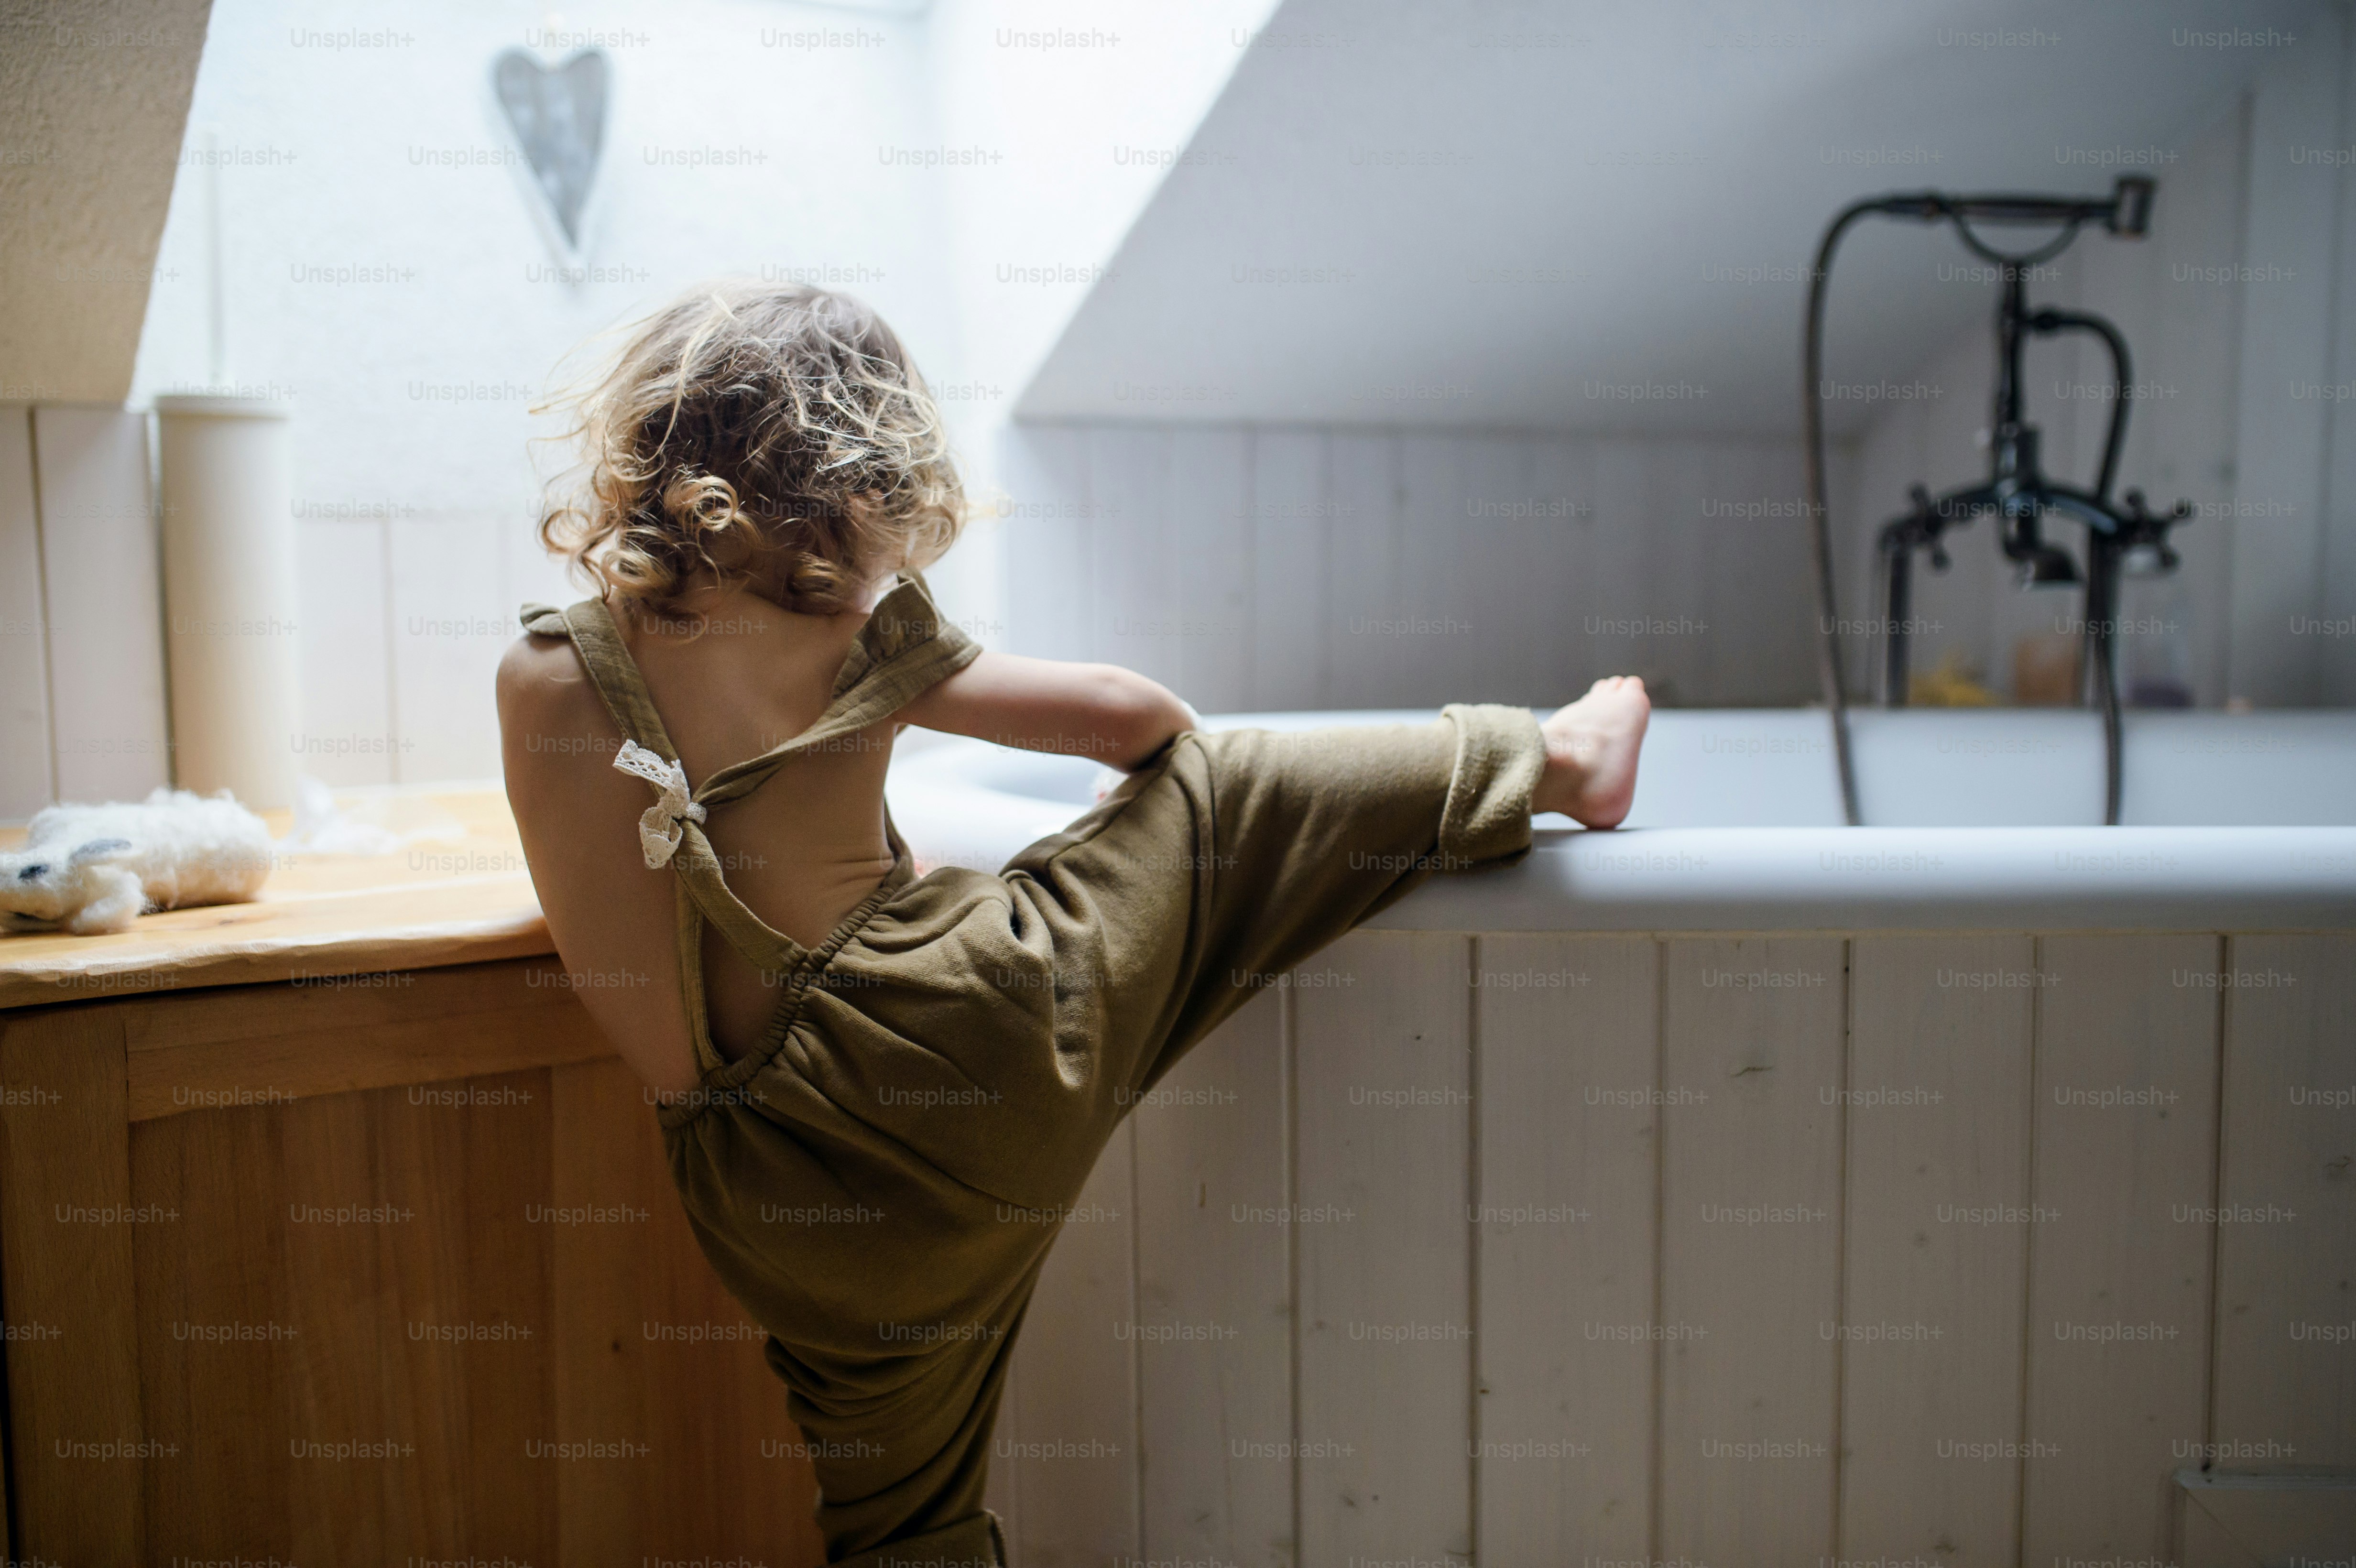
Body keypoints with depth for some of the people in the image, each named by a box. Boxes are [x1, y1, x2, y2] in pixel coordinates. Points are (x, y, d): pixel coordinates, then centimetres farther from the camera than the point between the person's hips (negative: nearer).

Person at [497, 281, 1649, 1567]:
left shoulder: (542, 673, 1)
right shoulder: (858, 642, -3)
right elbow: (1143, 718, 7)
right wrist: (1166, 777, 30)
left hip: (775, 1191, 2)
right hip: (987, 1032, -2)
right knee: (1212, 794, 18)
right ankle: (1546, 762, 33)